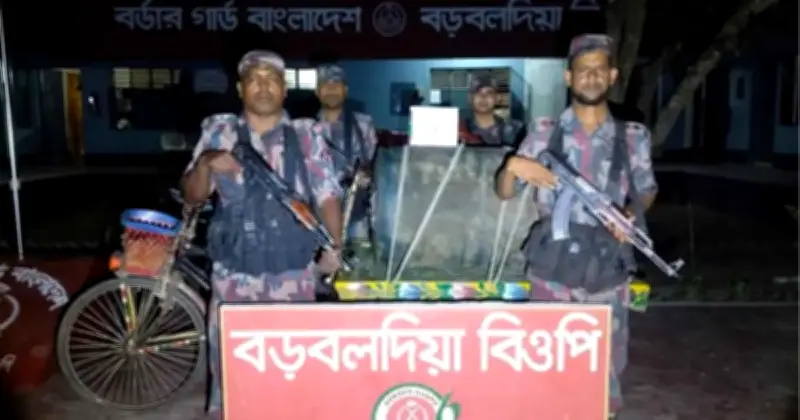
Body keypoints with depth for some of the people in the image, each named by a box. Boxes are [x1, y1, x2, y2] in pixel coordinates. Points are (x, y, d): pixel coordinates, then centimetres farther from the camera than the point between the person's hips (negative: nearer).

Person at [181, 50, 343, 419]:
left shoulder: (307, 135, 3)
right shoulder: (219, 132, 4)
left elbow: (327, 195, 2)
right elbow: (192, 196, 3)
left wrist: (333, 247, -12)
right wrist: (205, 164, -19)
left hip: (293, 271, 0)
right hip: (234, 270, 0)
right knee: (227, 355, 7)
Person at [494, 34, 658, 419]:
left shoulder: (633, 137, 4)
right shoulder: (543, 132, 1)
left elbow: (647, 190, 16)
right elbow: (504, 193, 2)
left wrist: (632, 213, -6)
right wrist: (512, 166, -20)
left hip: (608, 270, 1)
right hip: (552, 267, -1)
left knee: (606, 364, 11)